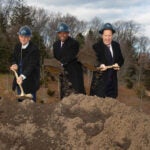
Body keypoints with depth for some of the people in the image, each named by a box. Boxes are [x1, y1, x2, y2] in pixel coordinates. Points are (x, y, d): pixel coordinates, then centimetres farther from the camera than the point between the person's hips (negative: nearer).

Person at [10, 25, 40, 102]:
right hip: (19, 78, 7)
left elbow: (31, 65, -23)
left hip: (30, 80, -6)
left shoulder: (34, 49, -17)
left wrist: (23, 76, -36)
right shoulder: (17, 47, 6)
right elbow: (14, 58, 17)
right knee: (20, 101, 15)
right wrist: (14, 64, -8)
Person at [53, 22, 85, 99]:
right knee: (64, 94, 7)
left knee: (75, 93, -9)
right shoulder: (56, 44, 14)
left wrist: (61, 63, -28)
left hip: (74, 73, -6)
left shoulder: (74, 43, -7)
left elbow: (71, 57, -18)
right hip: (62, 74, 6)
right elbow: (56, 58, 12)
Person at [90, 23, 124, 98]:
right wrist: (100, 65, -36)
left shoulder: (116, 45, 9)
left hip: (112, 79, 5)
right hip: (100, 79, -5)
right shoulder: (96, 47, -7)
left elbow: (121, 59, 12)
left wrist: (118, 64, -10)